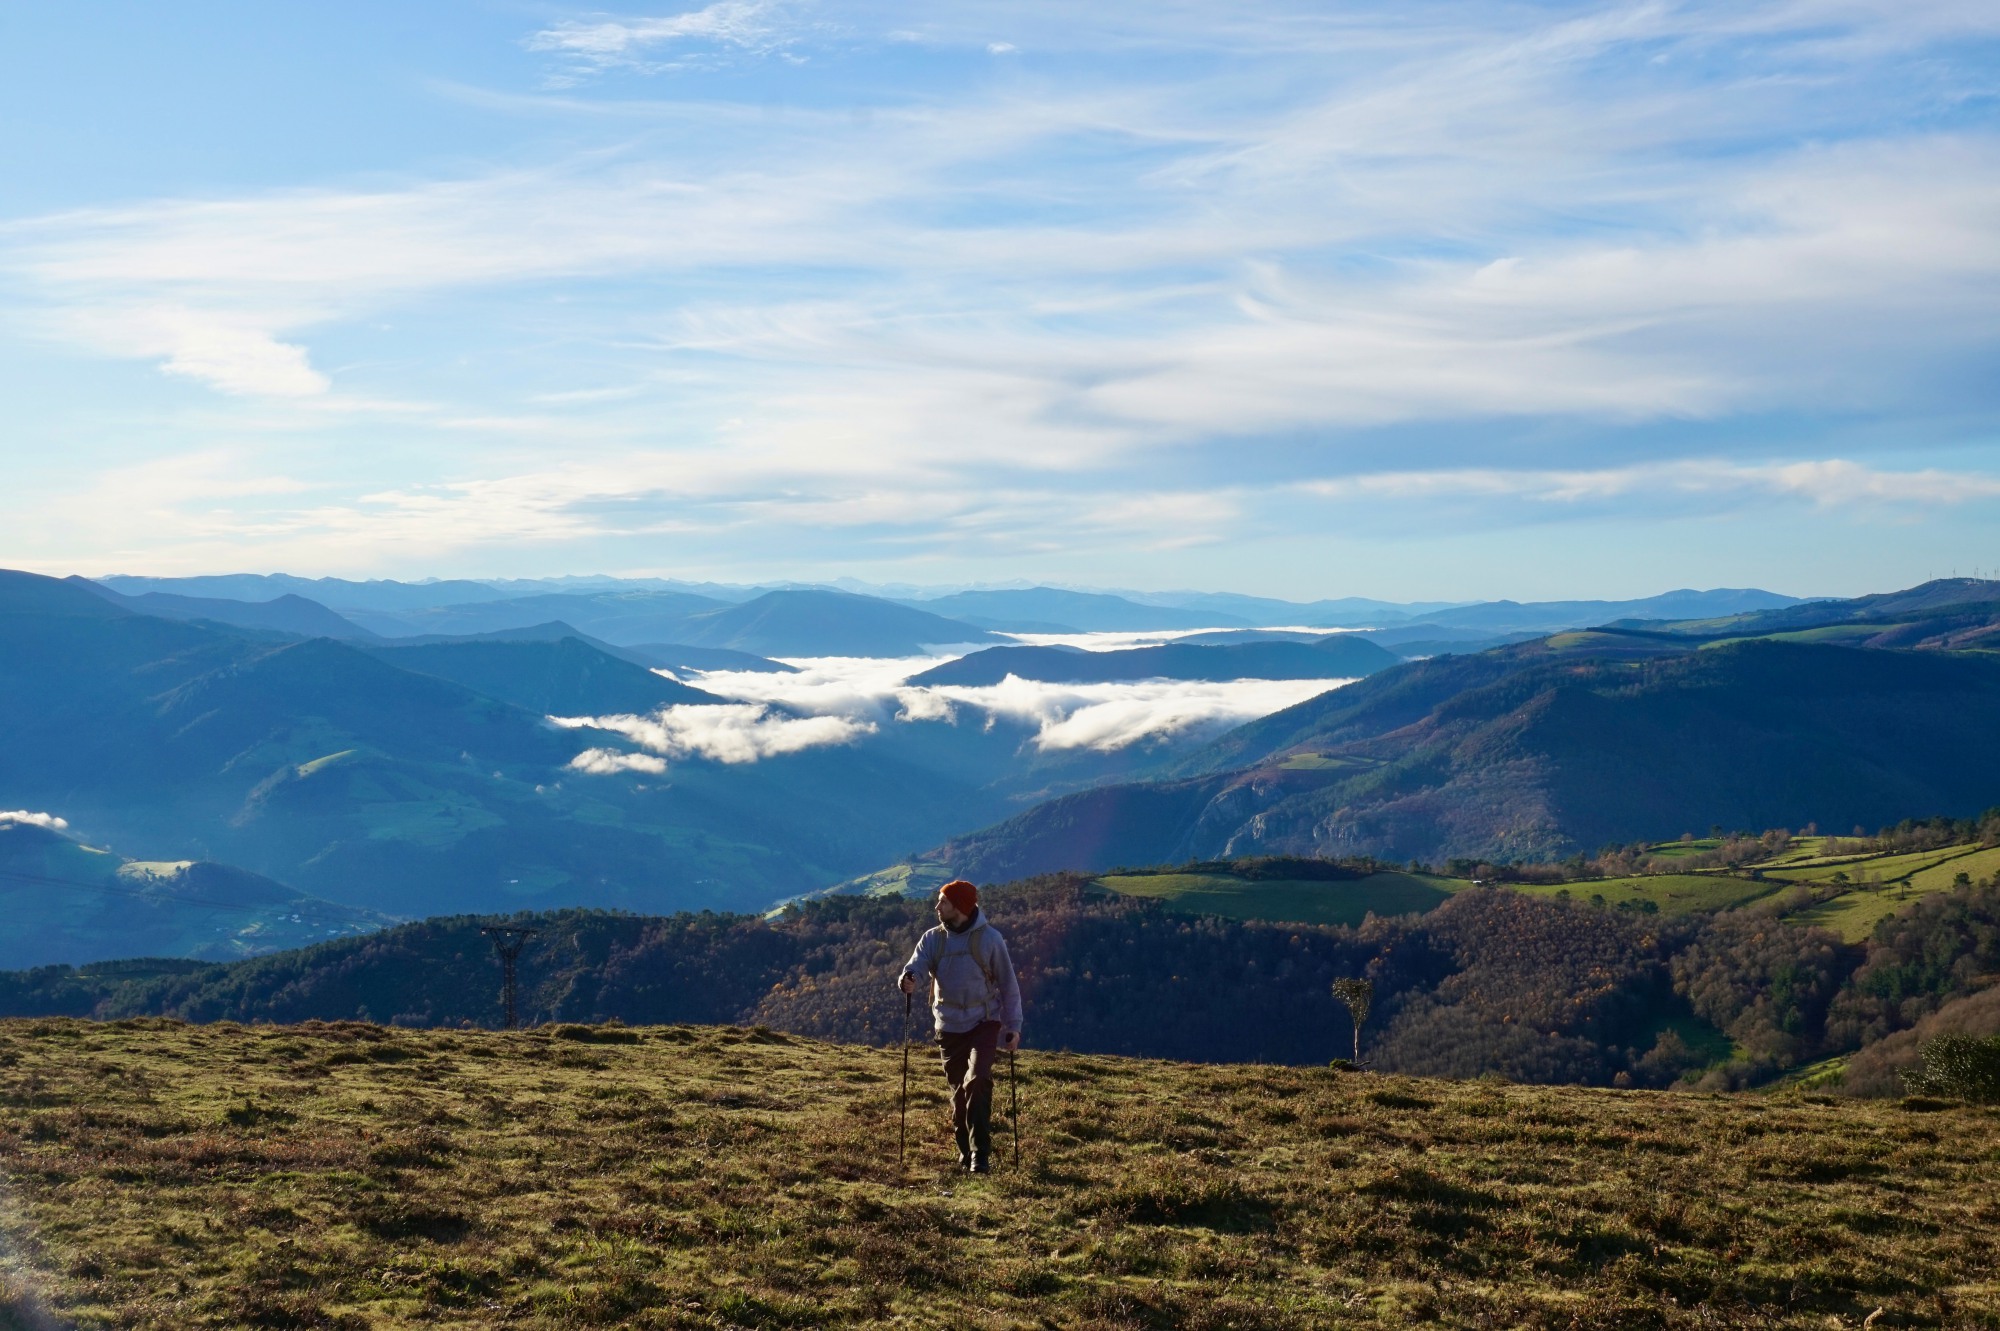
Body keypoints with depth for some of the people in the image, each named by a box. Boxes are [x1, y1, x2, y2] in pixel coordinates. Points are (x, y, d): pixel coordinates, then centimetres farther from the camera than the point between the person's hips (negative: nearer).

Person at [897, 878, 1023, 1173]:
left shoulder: (989, 939, -6)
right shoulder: (933, 938, 2)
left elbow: (1008, 984, 0)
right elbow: (915, 965, -13)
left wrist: (1014, 1026, -2)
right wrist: (907, 980, -37)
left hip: (984, 1023, -3)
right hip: (949, 1026, 4)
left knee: (977, 1081, -21)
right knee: (958, 1090, 10)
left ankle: (981, 1154, -18)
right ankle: (965, 1152, 25)